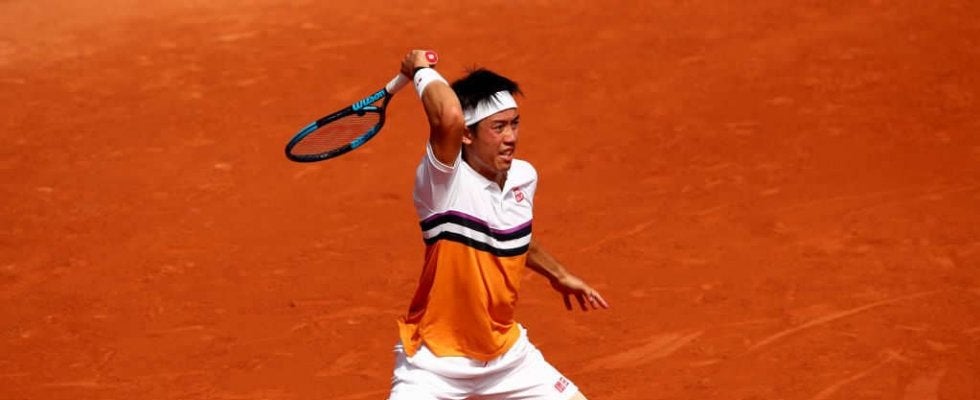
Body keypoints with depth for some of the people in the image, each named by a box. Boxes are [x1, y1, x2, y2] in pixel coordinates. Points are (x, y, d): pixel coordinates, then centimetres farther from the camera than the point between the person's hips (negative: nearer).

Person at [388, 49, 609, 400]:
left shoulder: (525, 177, -2)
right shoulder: (444, 181, -23)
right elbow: (449, 118, -46)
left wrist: (557, 275, 33)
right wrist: (422, 70, -29)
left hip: (506, 352, 7)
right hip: (435, 362, -6)